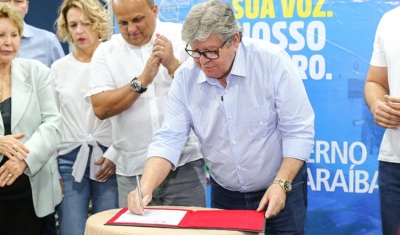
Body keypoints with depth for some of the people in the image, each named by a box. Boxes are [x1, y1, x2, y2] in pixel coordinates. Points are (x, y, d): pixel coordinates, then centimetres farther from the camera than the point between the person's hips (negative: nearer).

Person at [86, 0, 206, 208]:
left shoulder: (182, 37, 0)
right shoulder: (105, 52, 3)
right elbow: (100, 108, -7)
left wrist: (173, 65, -17)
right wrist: (141, 81, -16)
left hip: (185, 162, -1)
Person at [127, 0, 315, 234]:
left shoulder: (272, 61, -19)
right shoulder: (185, 77, -10)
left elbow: (298, 130, -16)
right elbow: (168, 139, -12)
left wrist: (281, 184, -22)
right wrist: (146, 187, -26)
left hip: (280, 188, -3)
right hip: (225, 194, 3)